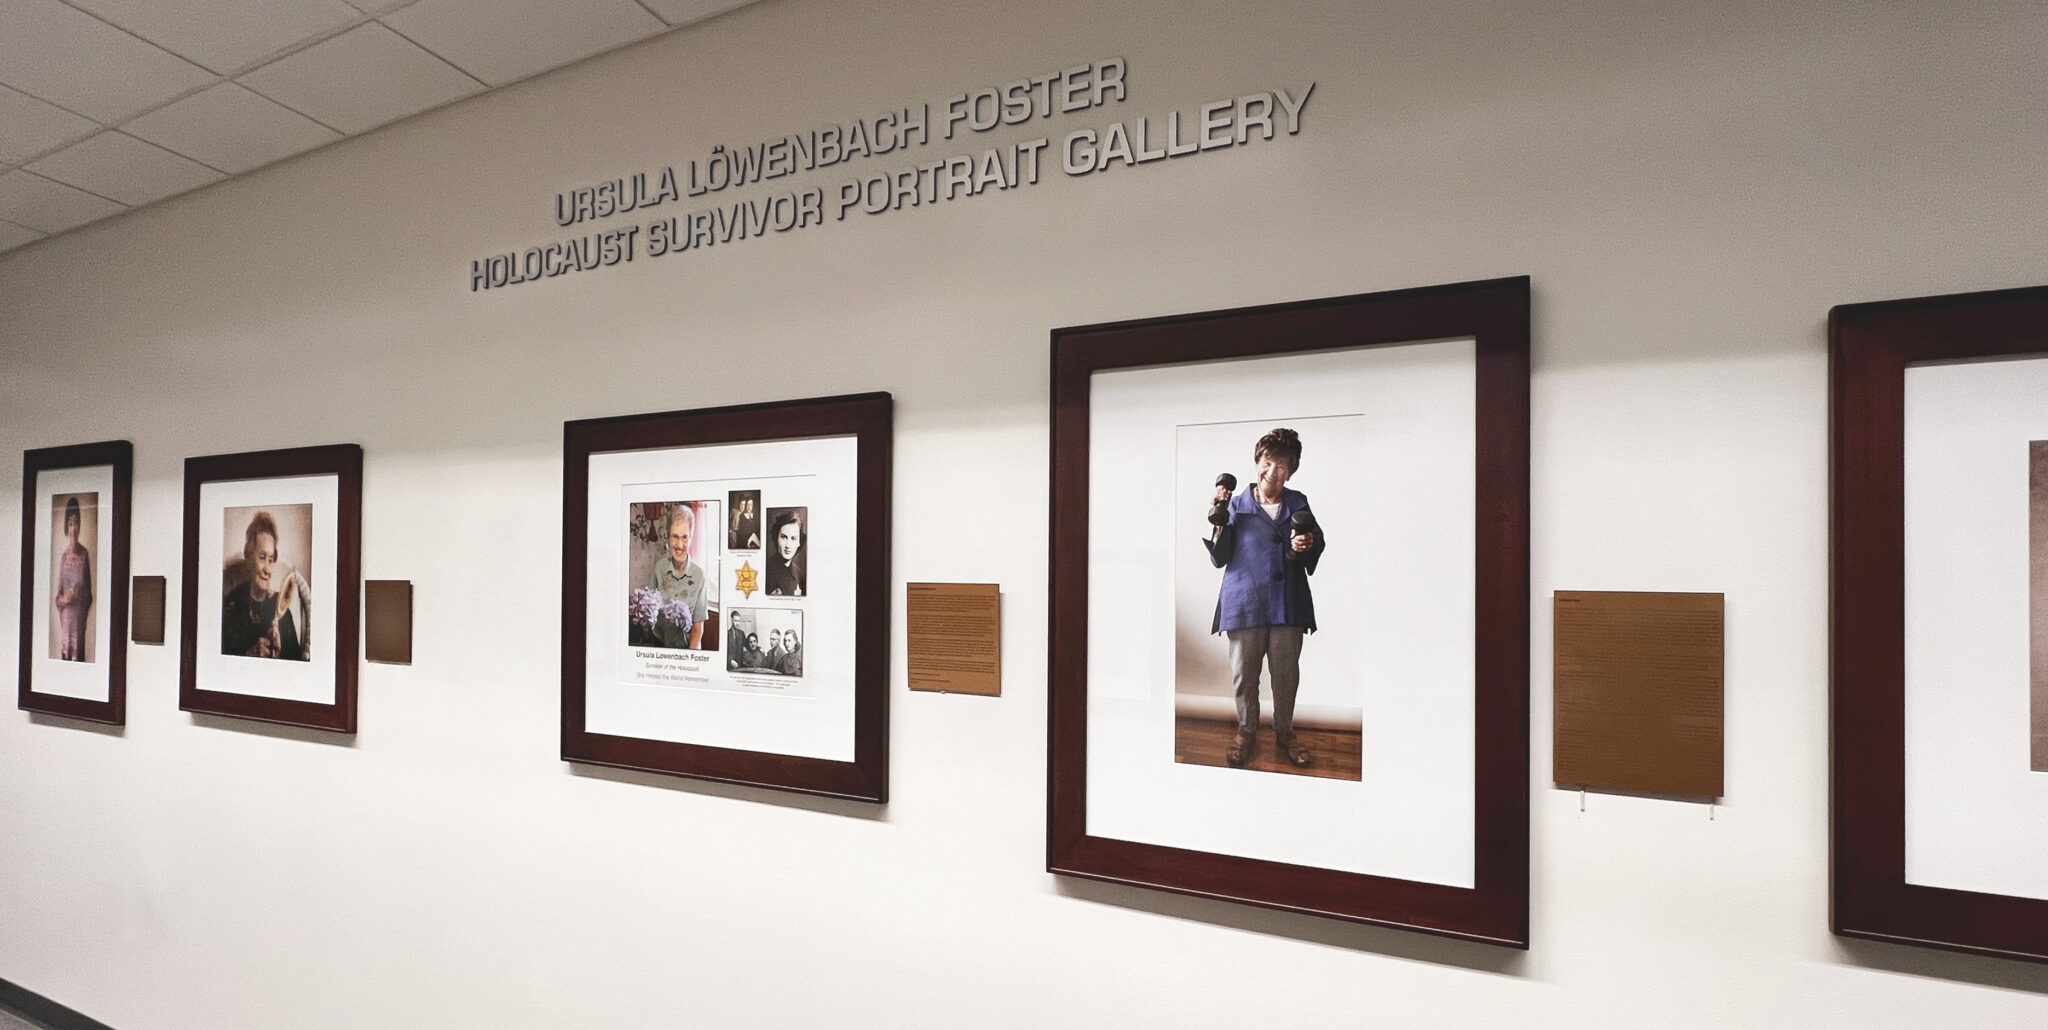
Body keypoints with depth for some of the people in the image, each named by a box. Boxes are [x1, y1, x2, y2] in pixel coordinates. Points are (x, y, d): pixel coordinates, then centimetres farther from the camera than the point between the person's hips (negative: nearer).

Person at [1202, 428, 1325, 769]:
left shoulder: (1298, 504, 8)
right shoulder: (1237, 504, 1)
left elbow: (1318, 546, 16)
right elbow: (1219, 558, -1)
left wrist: (1309, 544, -7)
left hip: (1288, 603, 2)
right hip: (1245, 602, -2)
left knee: (1286, 673, 8)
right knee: (1243, 673, 4)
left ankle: (1284, 733, 28)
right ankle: (1246, 732, 25)